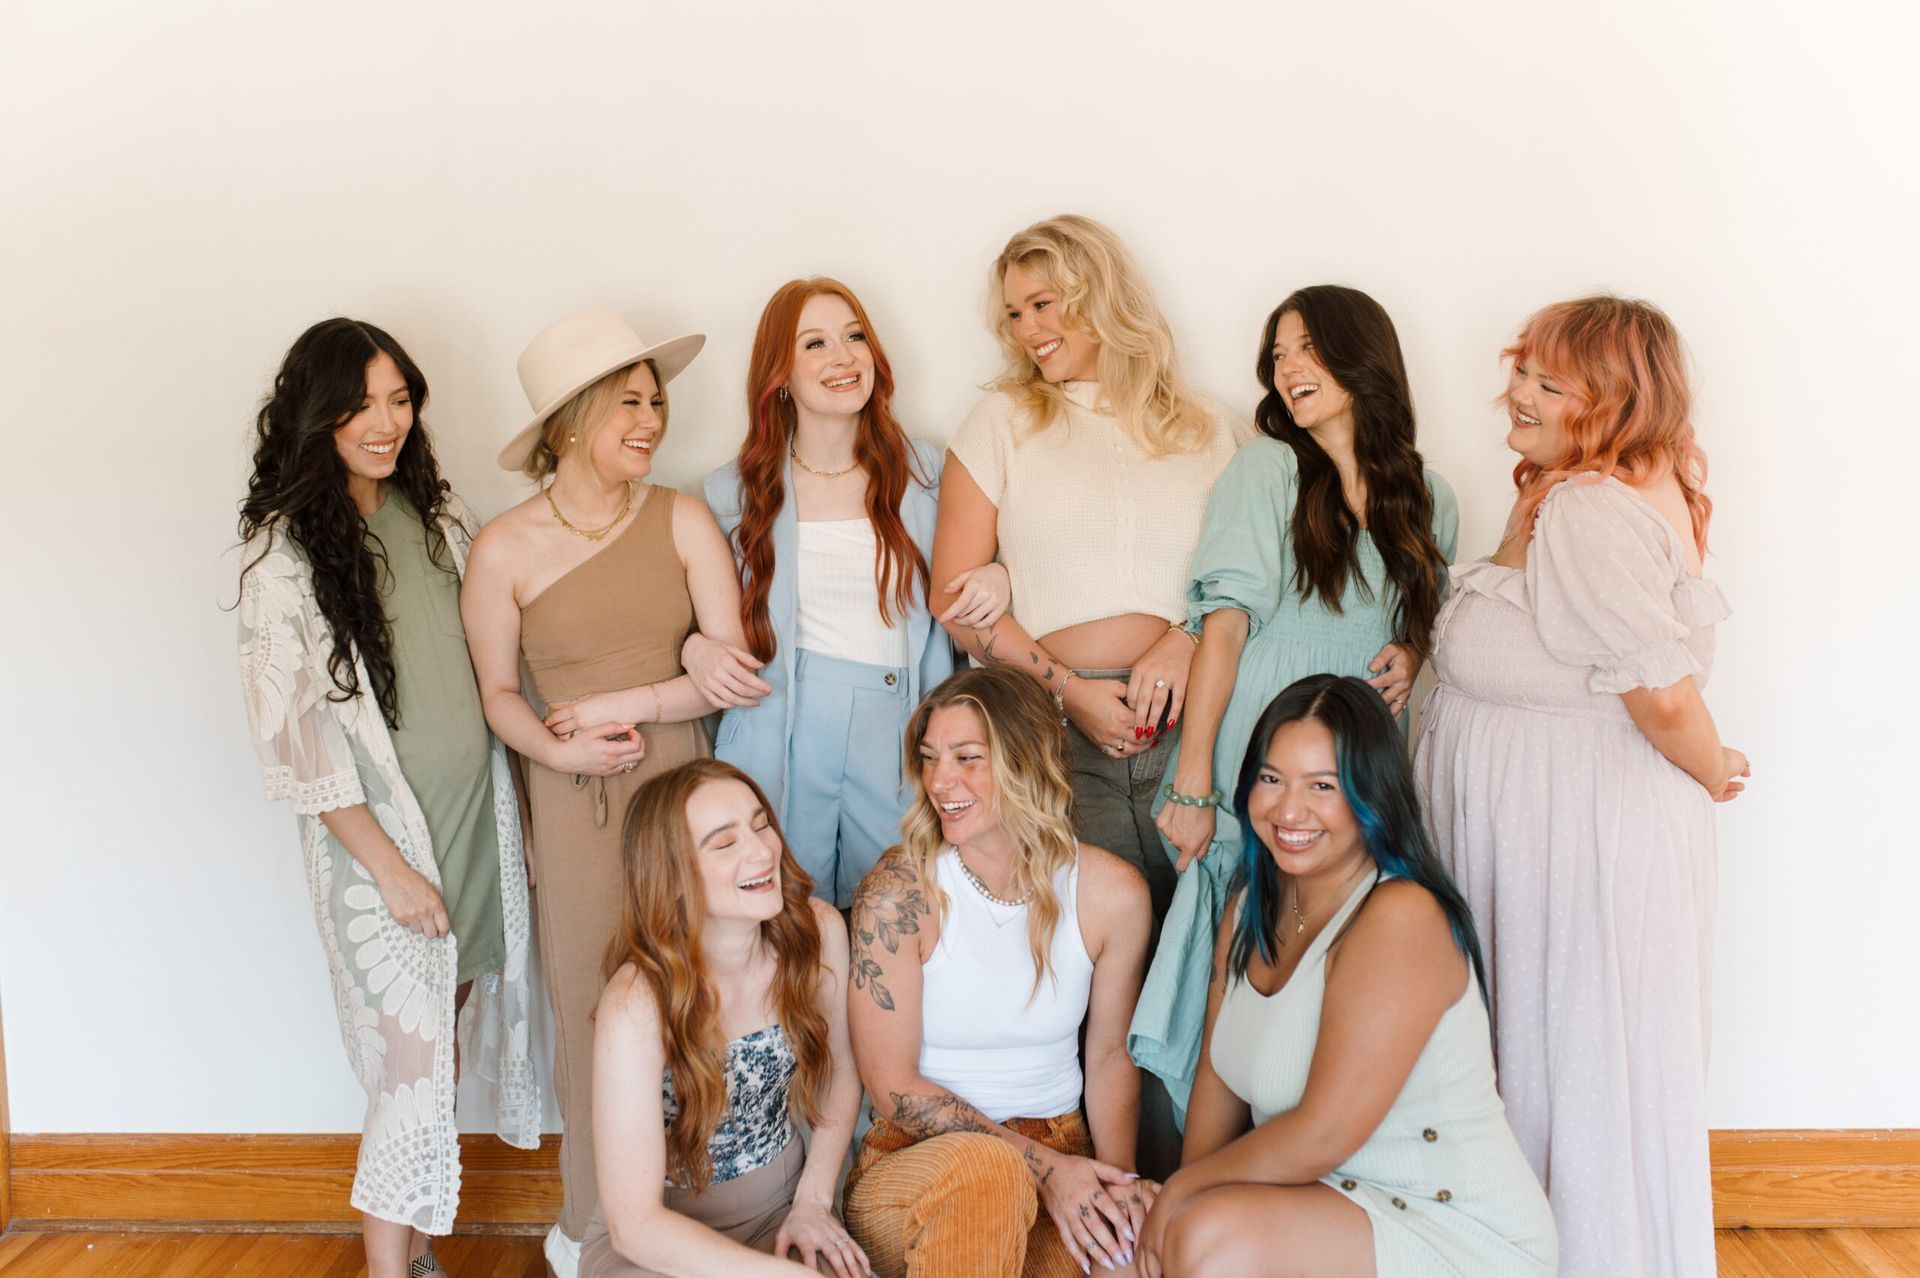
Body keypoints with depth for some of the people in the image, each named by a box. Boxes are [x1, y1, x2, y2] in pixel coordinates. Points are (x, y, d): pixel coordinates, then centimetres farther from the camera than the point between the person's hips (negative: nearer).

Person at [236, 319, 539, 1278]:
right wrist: (392, 868, -13)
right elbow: (293, 733, -12)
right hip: (377, 836, -5)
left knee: (447, 1029, 11)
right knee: (410, 1065, -3)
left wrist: (517, 814, 11)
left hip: (476, 812, 5)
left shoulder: (433, 512, 6)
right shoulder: (284, 551, -11)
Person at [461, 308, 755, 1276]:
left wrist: (618, 707, -13)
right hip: (576, 803, -1)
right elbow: (498, 694, 3)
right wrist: (559, 749, -15)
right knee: (591, 1009, 8)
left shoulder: (682, 521, -3)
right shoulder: (505, 551, -5)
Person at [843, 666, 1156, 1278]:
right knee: (984, 1165, -37)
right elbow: (893, 1085, -10)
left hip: (1062, 1153, 3)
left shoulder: (1112, 893, -4)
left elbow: (1110, 1054, 8)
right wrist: (1041, 1166, -17)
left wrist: (1115, 1178, -9)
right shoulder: (899, 891, -12)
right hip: (915, 1157, -3)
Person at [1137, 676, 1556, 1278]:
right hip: (1333, 1199, 7)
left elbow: (1323, 1135, -24)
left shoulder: (1403, 918, -22)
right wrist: (1184, 1199, -9)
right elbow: (1219, 1073, 6)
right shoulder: (1254, 902, 4)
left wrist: (1183, 1189, -12)